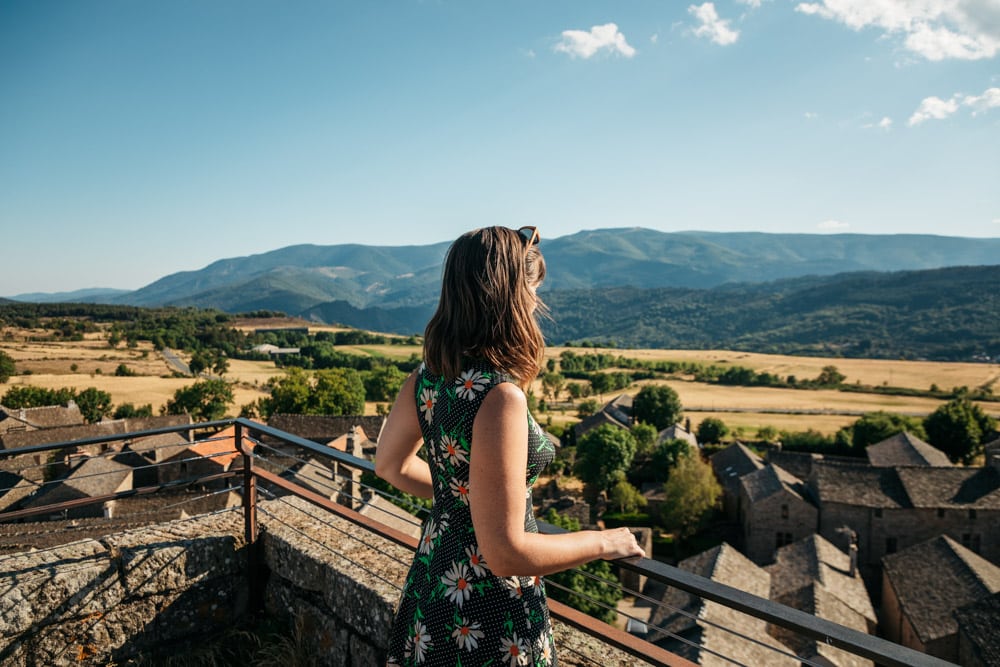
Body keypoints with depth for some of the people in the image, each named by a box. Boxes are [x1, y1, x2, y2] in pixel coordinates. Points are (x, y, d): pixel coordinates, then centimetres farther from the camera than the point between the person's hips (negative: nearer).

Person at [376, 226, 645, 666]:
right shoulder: (500, 398, -30)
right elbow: (505, 552, -28)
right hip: (489, 617, -7)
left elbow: (391, 465, 10)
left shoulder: (427, 378, -6)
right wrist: (600, 543, -13)